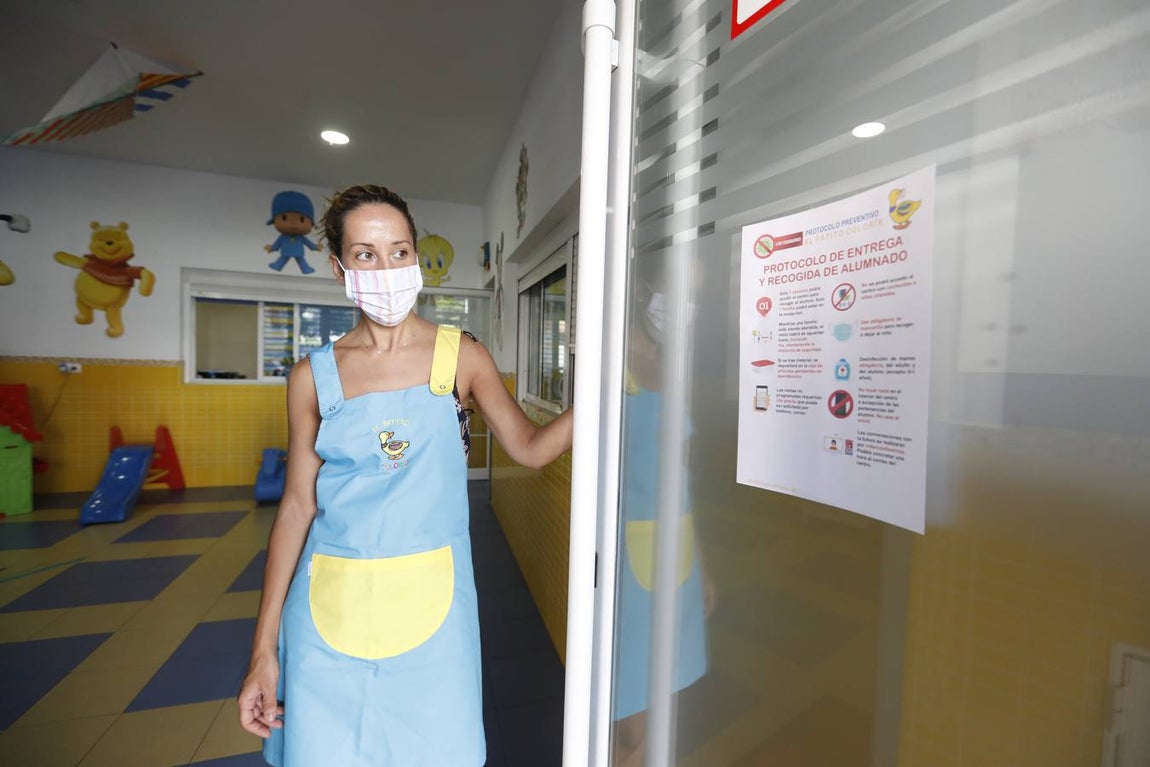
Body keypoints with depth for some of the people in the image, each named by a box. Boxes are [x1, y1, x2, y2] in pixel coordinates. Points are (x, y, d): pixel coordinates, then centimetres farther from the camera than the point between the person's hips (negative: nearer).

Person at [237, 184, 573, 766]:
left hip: (430, 604, 0)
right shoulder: (314, 378, -1)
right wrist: (264, 649, 4)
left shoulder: (460, 356, -3)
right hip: (334, 608, 1)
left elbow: (529, 446, -1)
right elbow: (297, 507, 2)